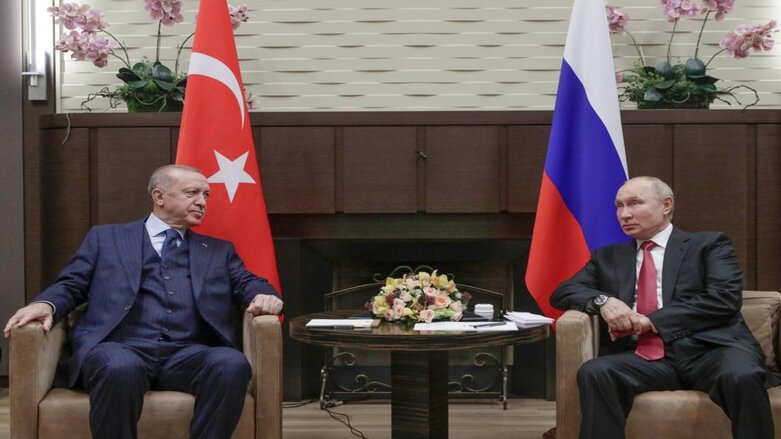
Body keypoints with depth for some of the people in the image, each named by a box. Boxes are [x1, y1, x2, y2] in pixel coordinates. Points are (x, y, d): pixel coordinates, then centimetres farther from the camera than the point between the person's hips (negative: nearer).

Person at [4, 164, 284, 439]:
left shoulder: (219, 251, 29)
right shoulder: (106, 238, 22)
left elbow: (247, 284, 19)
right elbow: (70, 285, 15)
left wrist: (264, 295, -7)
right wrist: (45, 304, -9)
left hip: (187, 355, 2)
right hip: (122, 348, -2)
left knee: (232, 363, -32)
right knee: (120, 368, -39)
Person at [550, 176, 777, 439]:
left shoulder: (709, 245, 14)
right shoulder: (608, 257, 26)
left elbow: (725, 299, -1)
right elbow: (562, 292, 19)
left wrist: (652, 322, -9)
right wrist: (602, 301, -5)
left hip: (708, 347, -2)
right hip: (645, 356, 2)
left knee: (743, 375, -36)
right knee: (594, 373, -30)